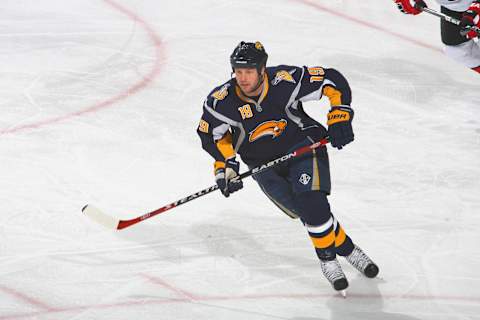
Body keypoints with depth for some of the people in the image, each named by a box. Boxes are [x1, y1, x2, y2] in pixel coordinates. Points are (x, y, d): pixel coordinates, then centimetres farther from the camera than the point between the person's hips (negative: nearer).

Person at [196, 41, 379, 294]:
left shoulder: (285, 81, -25)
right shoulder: (221, 101, -19)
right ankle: (345, 248, 4)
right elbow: (211, 135, -3)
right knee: (310, 212, -15)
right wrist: (225, 165, -12)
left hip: (303, 145, -2)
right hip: (264, 164, 2)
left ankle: (327, 258, -3)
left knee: (311, 201, -23)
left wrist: (339, 119, -21)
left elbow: (333, 80, -15)